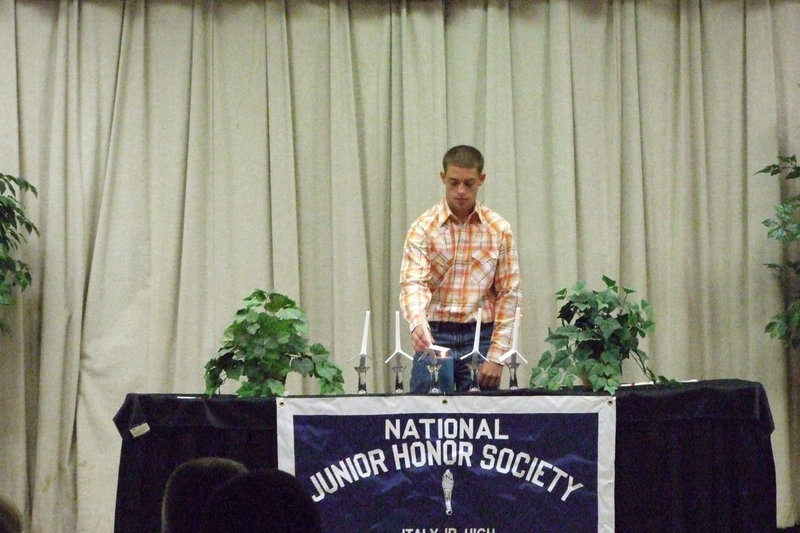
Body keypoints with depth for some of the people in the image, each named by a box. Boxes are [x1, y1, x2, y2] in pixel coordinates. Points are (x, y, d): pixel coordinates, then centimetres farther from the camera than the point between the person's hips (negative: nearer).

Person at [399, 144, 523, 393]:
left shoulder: (499, 230, 4)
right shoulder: (423, 228, -1)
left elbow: (509, 294, 4)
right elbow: (412, 282, -14)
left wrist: (496, 356, -3)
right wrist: (418, 323, -35)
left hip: (480, 336, 1)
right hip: (435, 336, -1)